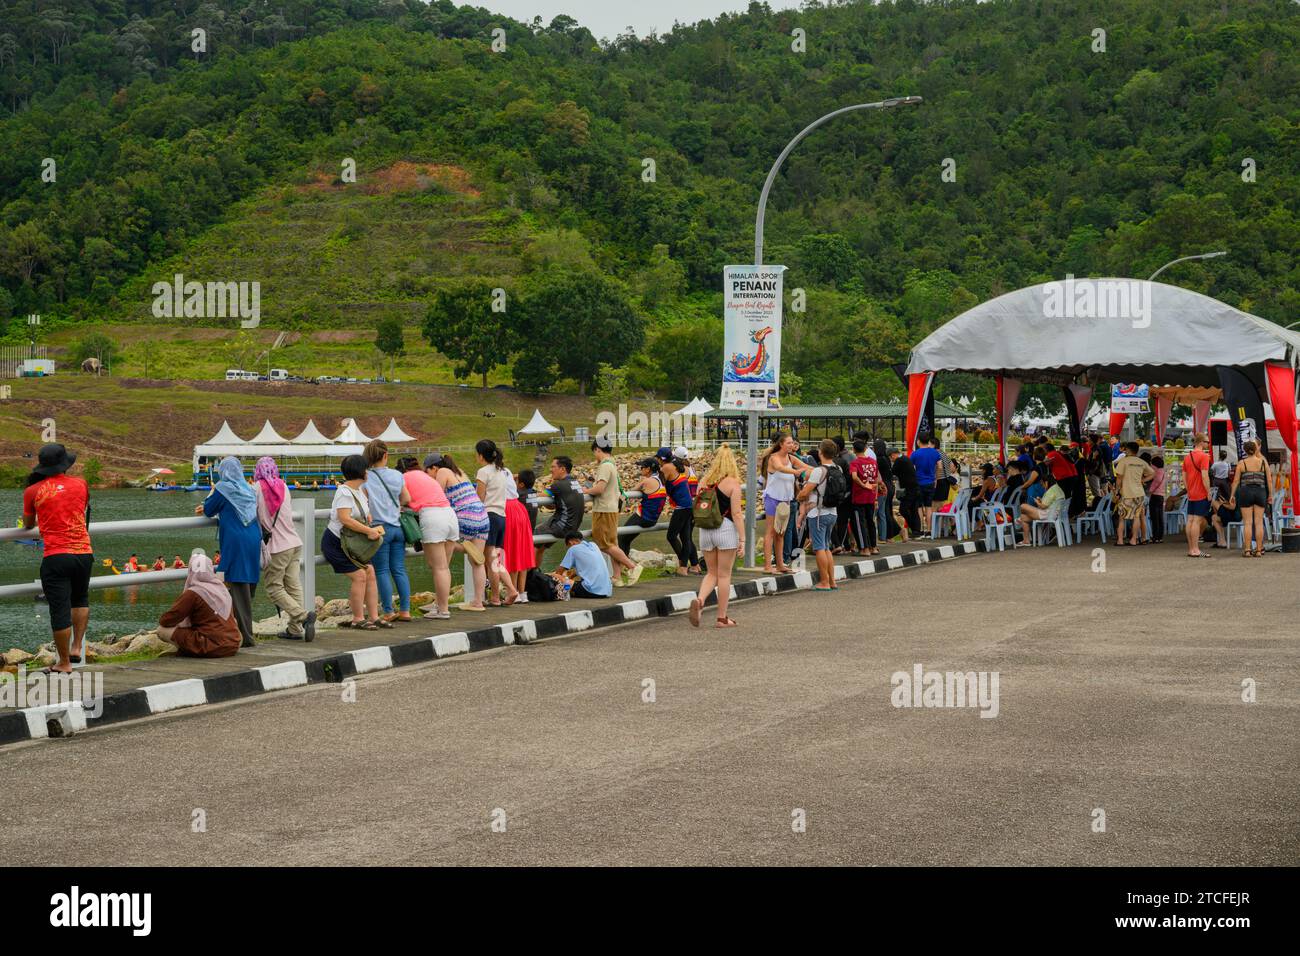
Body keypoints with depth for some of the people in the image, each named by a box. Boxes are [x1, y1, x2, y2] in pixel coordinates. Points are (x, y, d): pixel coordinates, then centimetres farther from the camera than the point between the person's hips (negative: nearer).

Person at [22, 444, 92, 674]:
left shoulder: (33, 491, 1)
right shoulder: (81, 484, 7)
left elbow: (28, 524, 18)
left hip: (55, 556, -3)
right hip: (84, 552, 3)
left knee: (60, 610, 1)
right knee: (80, 599, 26)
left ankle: (64, 663, 7)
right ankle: (76, 647, 19)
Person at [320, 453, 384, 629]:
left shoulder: (360, 489, 6)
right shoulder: (344, 492, -21)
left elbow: (364, 511, 24)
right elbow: (345, 519, -32)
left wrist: (373, 526, 5)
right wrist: (369, 531, -30)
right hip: (335, 543, -9)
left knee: (370, 573, 1)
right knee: (359, 575, -14)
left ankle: (373, 617, 7)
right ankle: (358, 619, -4)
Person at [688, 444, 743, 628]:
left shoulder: (703, 482, 5)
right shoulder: (732, 483, -8)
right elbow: (736, 513, -12)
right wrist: (742, 537, -8)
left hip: (705, 530, 4)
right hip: (726, 530, -4)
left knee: (712, 573, 16)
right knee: (724, 575, 5)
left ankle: (699, 600, -11)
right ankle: (722, 618, 10)